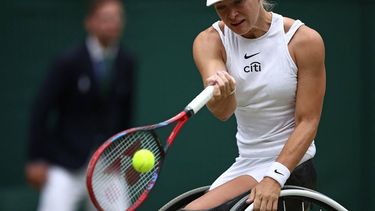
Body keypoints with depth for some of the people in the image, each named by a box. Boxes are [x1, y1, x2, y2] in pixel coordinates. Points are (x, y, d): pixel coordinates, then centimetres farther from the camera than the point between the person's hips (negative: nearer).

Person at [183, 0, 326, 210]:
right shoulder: (210, 41, -6)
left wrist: (275, 178, -26)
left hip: (292, 166, -5)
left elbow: (308, 122, -13)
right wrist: (222, 92, -47)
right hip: (244, 164, 5)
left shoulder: (304, 40, -13)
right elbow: (223, 111, -23)